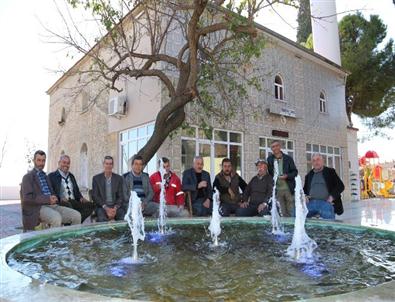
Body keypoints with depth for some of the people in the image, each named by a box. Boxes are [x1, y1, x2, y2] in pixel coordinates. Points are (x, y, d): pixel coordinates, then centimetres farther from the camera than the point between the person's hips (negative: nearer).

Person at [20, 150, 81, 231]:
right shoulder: (28, 177, 4)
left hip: (52, 205, 6)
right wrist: (47, 199, -17)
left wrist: (54, 198, 4)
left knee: (77, 215, -17)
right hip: (38, 208, -6)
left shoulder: (45, 176, 26)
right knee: (56, 218, -37)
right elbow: (27, 198, -9)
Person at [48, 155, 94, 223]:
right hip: (61, 203, -5)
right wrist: (59, 198, -21)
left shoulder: (71, 176, 26)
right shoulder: (52, 176, 9)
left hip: (74, 202, 5)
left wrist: (81, 198, 5)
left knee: (90, 205, -22)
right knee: (67, 205, -40)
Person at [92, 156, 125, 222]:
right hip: (102, 207, -1)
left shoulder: (119, 178, 10)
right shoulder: (96, 178, 8)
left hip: (116, 207, 1)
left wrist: (115, 208, -13)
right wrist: (106, 208, -13)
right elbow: (95, 196, 1)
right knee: (102, 218, -33)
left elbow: (121, 196, 6)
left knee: (124, 218, -28)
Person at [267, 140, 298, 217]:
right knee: (282, 214, 4)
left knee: (292, 212, 2)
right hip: (277, 190, 1)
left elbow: (295, 172, 3)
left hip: (289, 188, -1)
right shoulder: (269, 159, 9)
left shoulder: (288, 158, 5)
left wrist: (287, 176, -14)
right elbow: (268, 173, 14)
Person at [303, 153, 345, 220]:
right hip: (311, 203, 3)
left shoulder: (330, 172, 12)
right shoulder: (309, 175, 23)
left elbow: (340, 186, 6)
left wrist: (332, 196, -9)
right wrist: (305, 196, 4)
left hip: (326, 203, -3)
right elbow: (305, 189, 28)